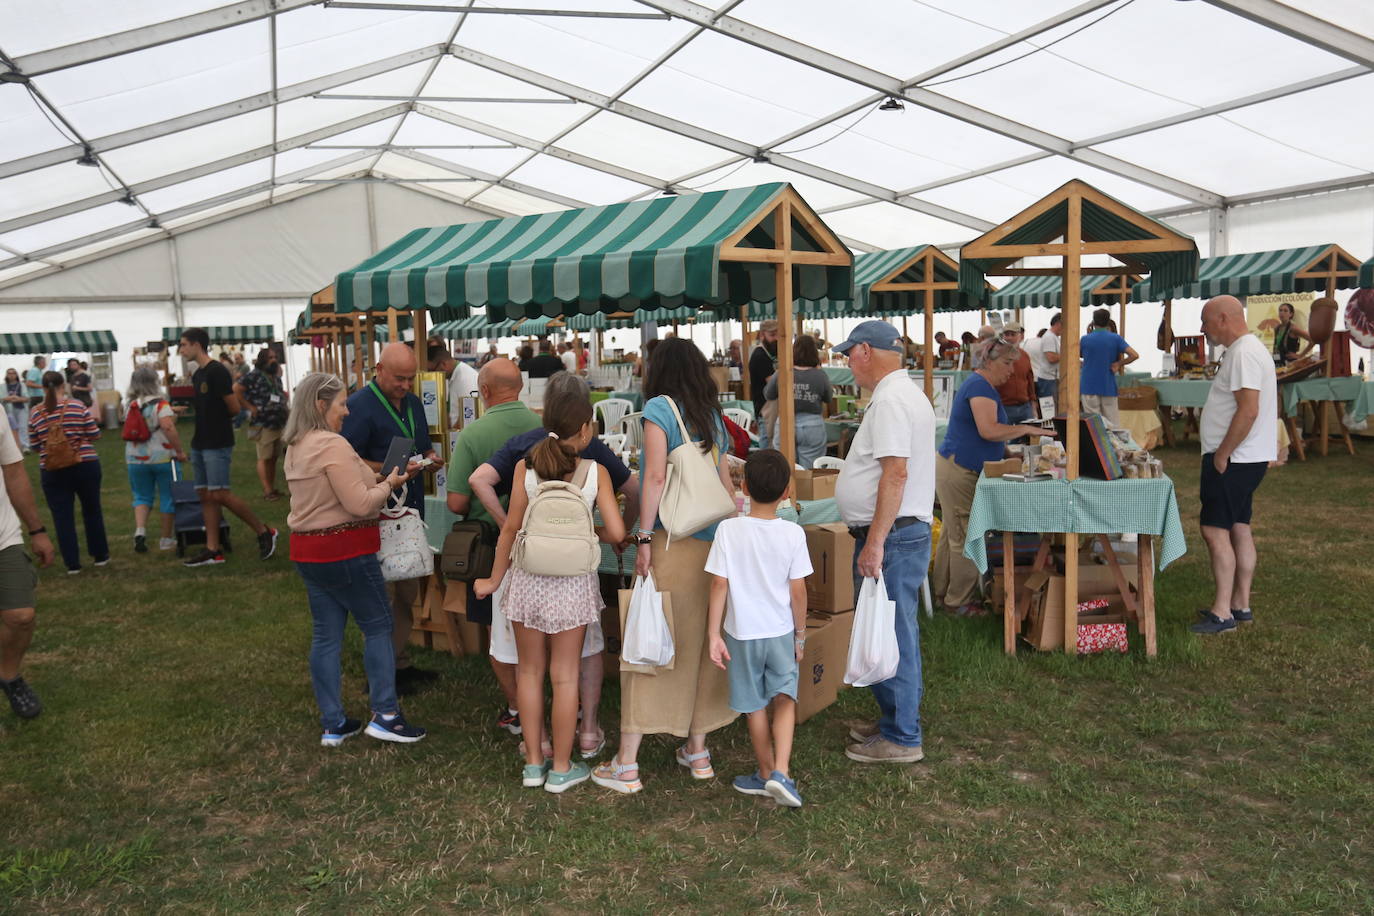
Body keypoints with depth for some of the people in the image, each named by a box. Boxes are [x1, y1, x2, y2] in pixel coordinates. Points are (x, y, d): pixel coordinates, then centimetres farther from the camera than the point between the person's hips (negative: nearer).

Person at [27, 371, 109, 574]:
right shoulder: (78, 406, -8)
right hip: (85, 465, 0)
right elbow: (94, 435, -4)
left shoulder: (35, 413, -2)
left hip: (52, 471, 1)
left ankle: (72, 564, 8)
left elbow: (35, 445, 4)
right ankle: (100, 555, 23)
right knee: (92, 510, 15)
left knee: (62, 516, 7)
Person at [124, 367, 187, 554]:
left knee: (142, 497, 16)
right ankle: (166, 539, 14)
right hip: (162, 457, -4)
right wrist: (179, 451, -20)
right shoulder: (160, 404, -11)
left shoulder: (131, 406, 5)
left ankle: (140, 531, -6)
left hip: (136, 459, 4)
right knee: (168, 497, 8)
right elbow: (168, 427, -25)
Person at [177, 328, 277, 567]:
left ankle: (264, 532, 1)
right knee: (206, 496, 7)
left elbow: (234, 408, -14)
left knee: (220, 495, -12)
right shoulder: (197, 375, 15)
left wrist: (218, 420, 0)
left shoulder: (217, 371, -13)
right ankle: (213, 550, 10)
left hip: (217, 444, -9)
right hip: (200, 444, 9)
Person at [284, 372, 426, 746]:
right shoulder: (333, 445, -19)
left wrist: (374, 479, 8)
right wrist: (388, 484, -5)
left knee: (326, 635, 12)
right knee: (378, 627, 4)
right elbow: (360, 505, -21)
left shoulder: (295, 448, 12)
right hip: (345, 551, -9)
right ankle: (384, 715, 7)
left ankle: (332, 725, 18)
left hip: (308, 552, 9)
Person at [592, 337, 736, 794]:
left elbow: (655, 475, -14)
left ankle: (626, 765, 4)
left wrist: (644, 539, -12)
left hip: (671, 542, -6)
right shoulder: (713, 417, 13)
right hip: (713, 545, 6)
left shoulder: (659, 408, -4)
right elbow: (727, 485, 13)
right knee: (698, 644, 15)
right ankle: (697, 750, 25)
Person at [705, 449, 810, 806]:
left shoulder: (729, 529, -12)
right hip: (781, 631, 0)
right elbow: (798, 591, -7)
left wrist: (713, 634, -4)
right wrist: (800, 635, 6)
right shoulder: (793, 533, -10)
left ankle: (766, 774, 28)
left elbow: (719, 585, -11)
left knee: (755, 707, 14)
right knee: (784, 699, 14)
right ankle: (781, 772, 0)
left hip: (743, 632, 0)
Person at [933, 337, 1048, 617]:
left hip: (955, 467, 11)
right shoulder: (979, 386, -17)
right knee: (966, 537, -3)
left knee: (951, 533, 17)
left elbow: (987, 434, 24)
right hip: (959, 471, -11)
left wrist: (1010, 453, 15)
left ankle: (942, 591, 28)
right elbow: (988, 430, -29)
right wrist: (1025, 429, -20)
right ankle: (959, 601, 6)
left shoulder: (982, 385, 17)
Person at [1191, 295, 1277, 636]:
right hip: (1242, 458, 11)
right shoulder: (1246, 349, 15)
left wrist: (1221, 454, -20)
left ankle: (1222, 613, -5)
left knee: (1215, 530, -9)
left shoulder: (1244, 353, -18)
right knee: (1239, 529, 14)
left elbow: (1249, 410, -26)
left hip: (1233, 460, -11)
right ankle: (1240, 605, 22)